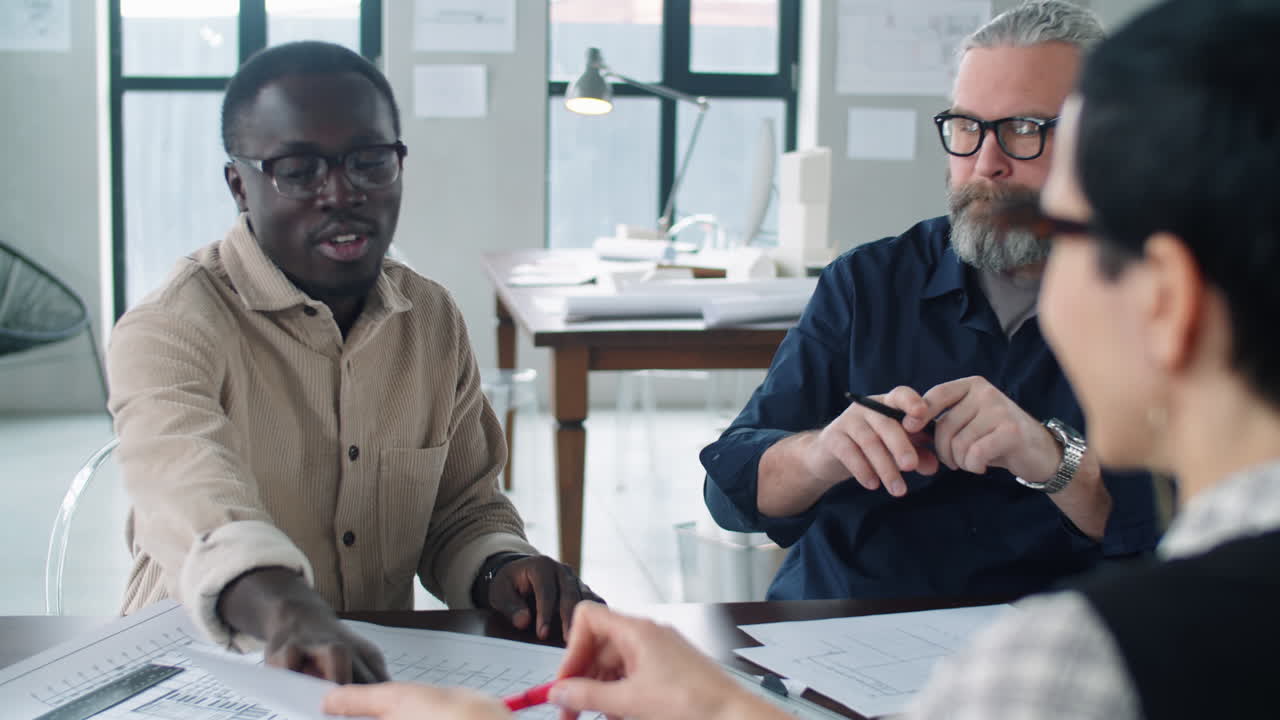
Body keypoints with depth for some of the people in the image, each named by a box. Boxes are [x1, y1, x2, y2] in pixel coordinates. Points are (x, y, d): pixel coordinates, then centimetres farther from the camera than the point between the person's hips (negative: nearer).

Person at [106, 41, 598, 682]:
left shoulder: (434, 320, 6)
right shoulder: (169, 331, -13)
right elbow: (190, 485, -34)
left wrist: (502, 571, -8)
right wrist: (286, 612, -53)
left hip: (380, 668, 5)